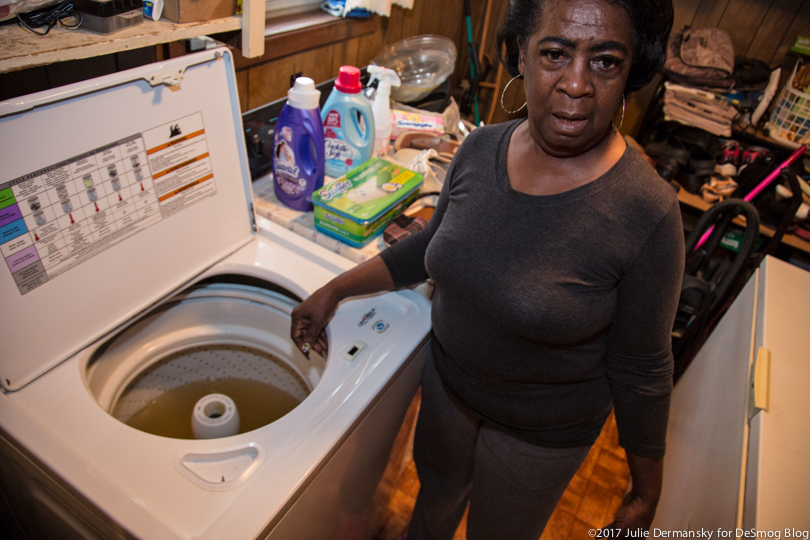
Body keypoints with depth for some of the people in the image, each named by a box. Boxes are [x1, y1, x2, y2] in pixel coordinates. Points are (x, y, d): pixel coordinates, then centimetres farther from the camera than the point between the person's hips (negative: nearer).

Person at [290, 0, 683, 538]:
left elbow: (642, 370, -17)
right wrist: (335, 291, -1)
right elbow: (431, 243, 1)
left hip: (541, 433, -4)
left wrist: (646, 491, -6)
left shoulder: (647, 213, -28)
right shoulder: (481, 148, -14)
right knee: (435, 486, 33)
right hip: (446, 382, 5)